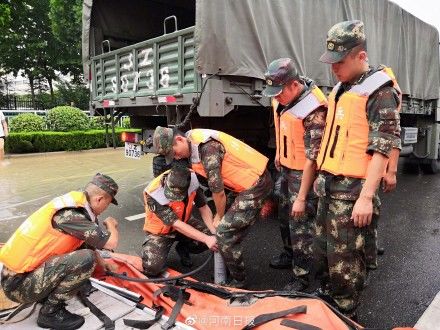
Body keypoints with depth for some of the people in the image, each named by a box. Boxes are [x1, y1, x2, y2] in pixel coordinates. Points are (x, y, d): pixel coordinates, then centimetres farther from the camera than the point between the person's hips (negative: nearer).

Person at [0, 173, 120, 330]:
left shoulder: (72, 203, 4)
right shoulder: (70, 214, -24)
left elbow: (87, 242, 21)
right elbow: (111, 242, -23)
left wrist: (101, 262, 33)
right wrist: (111, 225, 0)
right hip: (18, 284, -9)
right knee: (86, 259, -24)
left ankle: (47, 293, 13)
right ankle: (50, 312, -4)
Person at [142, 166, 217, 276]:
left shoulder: (192, 179, -24)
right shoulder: (154, 195, -34)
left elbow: (204, 207, -13)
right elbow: (177, 225, -36)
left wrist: (215, 233, -25)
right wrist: (207, 239, -41)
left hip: (185, 222, 4)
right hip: (160, 231, -3)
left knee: (212, 237, -19)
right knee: (152, 268, -24)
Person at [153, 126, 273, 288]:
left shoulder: (208, 147, -23)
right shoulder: (193, 145, 6)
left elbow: (217, 189, -18)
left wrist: (219, 216, -2)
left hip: (255, 184, -9)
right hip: (255, 180, 9)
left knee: (224, 232, -7)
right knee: (233, 231, 14)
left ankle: (237, 280, 9)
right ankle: (232, 271, 29)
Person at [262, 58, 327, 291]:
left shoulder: (313, 110, -28)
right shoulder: (283, 96, -3)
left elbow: (312, 158, -27)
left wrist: (302, 198, -24)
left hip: (304, 172, -8)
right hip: (286, 167, 9)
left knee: (300, 224, -1)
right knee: (284, 215, 21)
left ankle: (302, 276, 17)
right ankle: (290, 254, 44)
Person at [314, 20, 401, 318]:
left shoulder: (380, 90, -10)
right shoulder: (340, 89, 15)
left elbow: (382, 148, -16)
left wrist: (366, 197, -19)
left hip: (352, 190, -8)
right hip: (330, 185, 8)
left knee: (344, 258, 2)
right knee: (324, 249, 18)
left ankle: (344, 316, 22)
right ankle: (326, 299, 38)